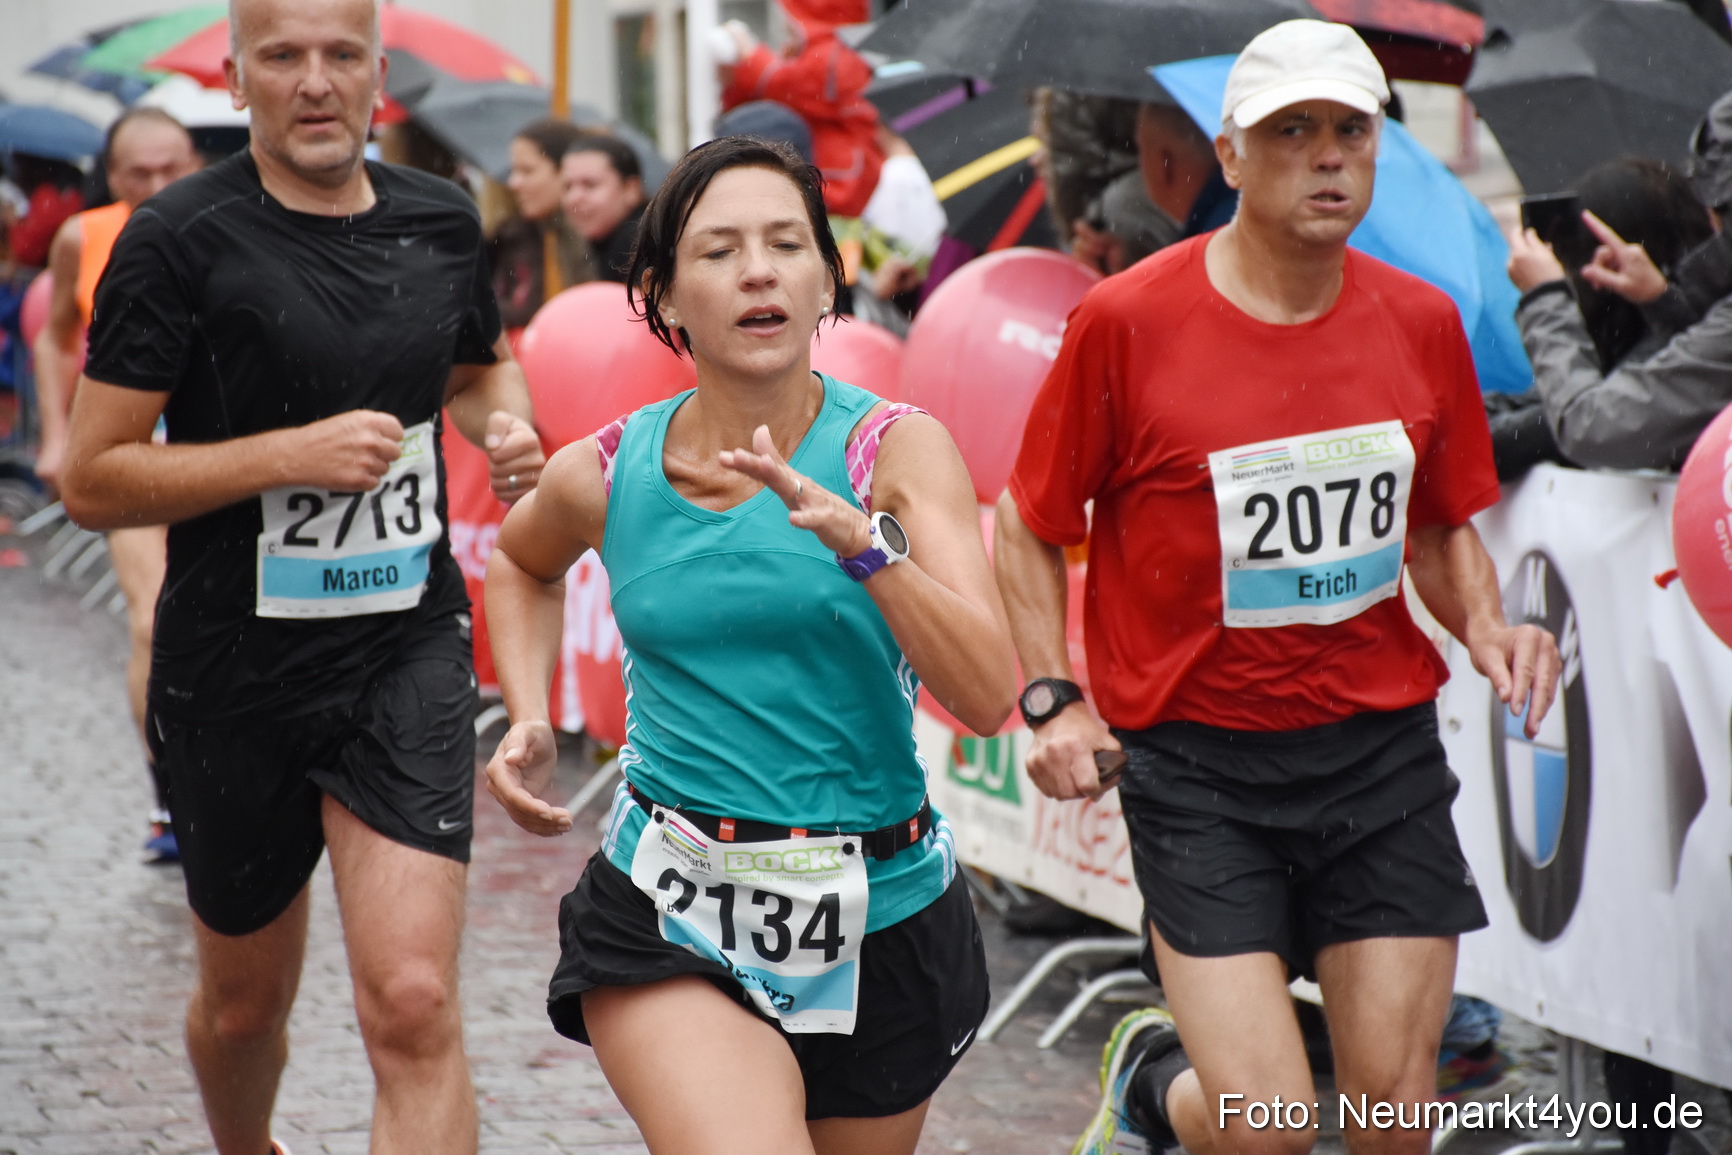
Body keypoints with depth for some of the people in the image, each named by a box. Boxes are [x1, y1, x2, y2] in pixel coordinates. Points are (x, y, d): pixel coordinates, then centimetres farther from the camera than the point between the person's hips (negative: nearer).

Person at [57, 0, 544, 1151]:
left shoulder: (439, 221, 4)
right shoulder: (184, 237, -11)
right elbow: (92, 481, -12)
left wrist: (509, 427, 2)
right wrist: (293, 454, -21)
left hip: (408, 655, 2)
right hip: (235, 673, -2)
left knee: (413, 1003, -15)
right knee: (246, 1001, 18)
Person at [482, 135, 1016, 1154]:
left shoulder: (896, 449, -7)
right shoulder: (604, 476, -1)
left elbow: (986, 695, -18)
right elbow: (522, 562, 24)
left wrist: (861, 542, -30)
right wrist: (529, 718, 9)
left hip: (881, 918, 1)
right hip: (671, 919, -1)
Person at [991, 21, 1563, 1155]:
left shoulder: (1421, 321, 3)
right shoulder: (1127, 319, -9)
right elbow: (1030, 527, 2)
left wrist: (1486, 626, -1)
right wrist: (1052, 698, -8)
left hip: (1385, 754, 4)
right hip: (1199, 761, -4)